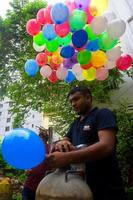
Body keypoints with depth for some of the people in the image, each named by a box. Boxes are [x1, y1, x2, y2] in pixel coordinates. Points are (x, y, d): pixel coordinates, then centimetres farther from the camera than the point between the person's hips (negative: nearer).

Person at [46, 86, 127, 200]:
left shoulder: (103, 114, -9)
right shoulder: (75, 123, 15)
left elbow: (106, 146, -25)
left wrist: (66, 157, -35)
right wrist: (61, 143, -18)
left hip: (105, 187, -7)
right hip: (82, 184, 7)